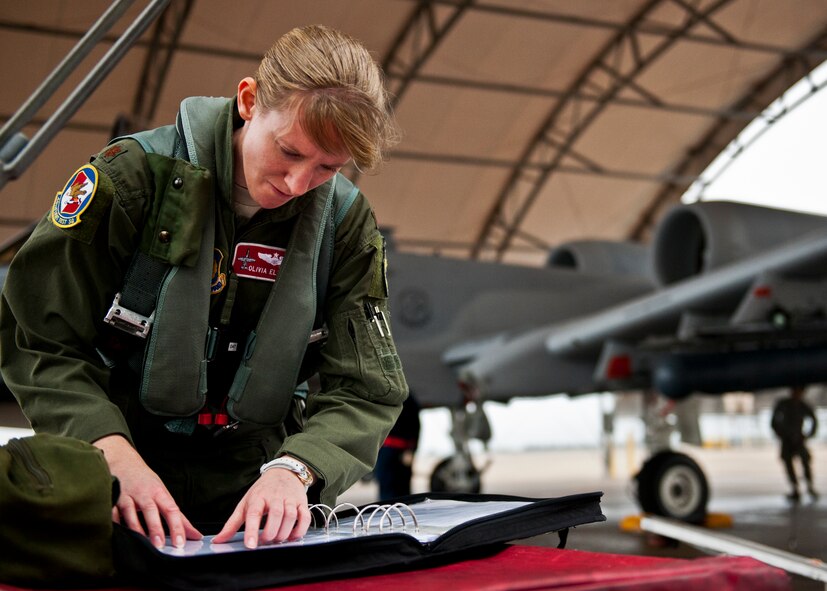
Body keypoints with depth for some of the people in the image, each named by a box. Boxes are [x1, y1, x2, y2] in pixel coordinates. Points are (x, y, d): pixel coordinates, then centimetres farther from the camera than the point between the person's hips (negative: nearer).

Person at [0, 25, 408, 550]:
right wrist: (114, 452, -24)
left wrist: (292, 469, -25)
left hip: (251, 491, 2)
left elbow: (366, 391, -6)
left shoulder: (346, 222, -4)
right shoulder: (135, 175, -11)